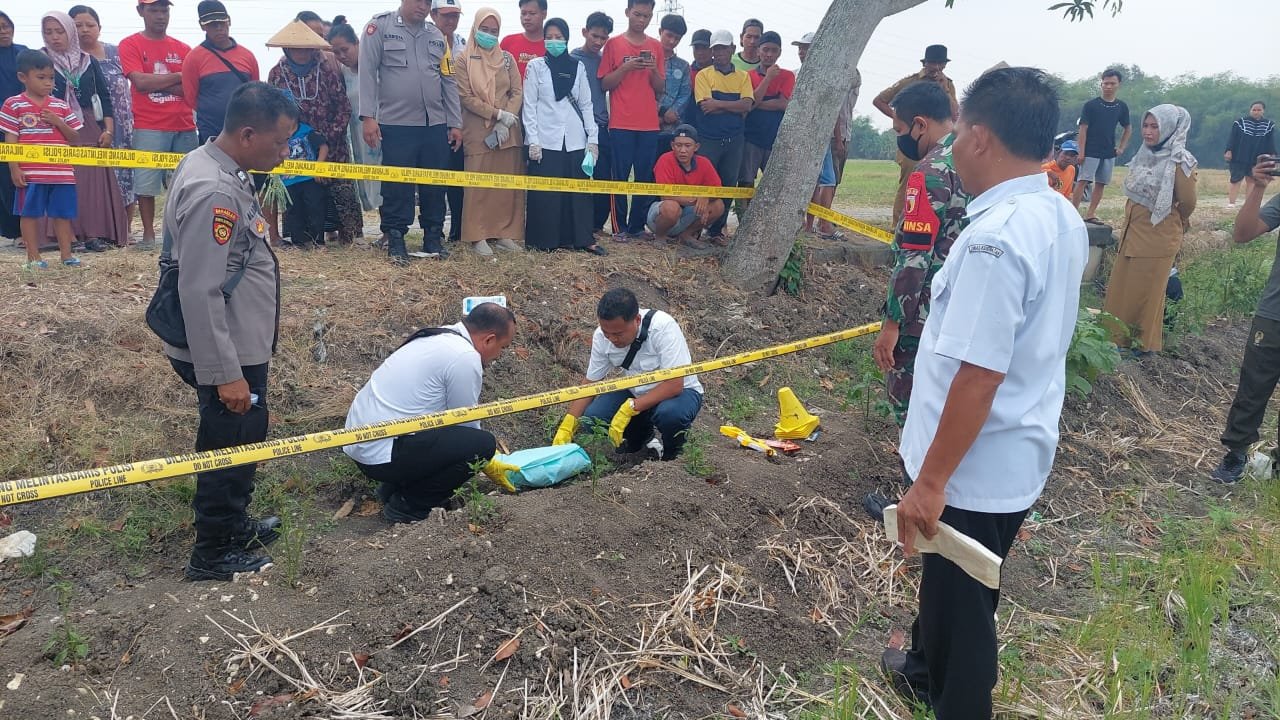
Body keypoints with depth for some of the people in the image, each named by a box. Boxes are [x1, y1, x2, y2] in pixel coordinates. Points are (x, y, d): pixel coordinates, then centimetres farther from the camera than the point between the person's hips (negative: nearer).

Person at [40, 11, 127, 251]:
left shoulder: (88, 61, 11)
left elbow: (104, 95, 11)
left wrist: (108, 129, 2)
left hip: (89, 130, 2)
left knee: (93, 180, -3)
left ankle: (92, 232, 0)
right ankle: (55, 235, -5)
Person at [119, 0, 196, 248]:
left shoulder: (182, 49, 13)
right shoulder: (130, 45, 4)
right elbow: (141, 82, -9)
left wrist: (157, 84, -8)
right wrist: (179, 77, -5)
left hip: (184, 127, 3)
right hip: (149, 128, -3)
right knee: (146, 184, -4)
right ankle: (149, 233, 6)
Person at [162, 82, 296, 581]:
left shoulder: (218, 169, 5)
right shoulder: (211, 192, -26)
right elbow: (200, 293, -27)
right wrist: (226, 374, -25)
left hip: (241, 344, 10)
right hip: (224, 352, -10)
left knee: (244, 437, 24)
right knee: (229, 445, 7)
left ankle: (234, 524, 43)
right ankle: (213, 554, 25)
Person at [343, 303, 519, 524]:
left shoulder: (437, 338, 14)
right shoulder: (465, 358, -15)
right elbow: (467, 426, -4)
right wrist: (488, 466, 13)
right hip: (381, 456, -10)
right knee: (482, 444, -14)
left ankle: (394, 487, 17)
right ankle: (408, 505, -3)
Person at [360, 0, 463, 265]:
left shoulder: (437, 35, 14)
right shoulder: (380, 26, 1)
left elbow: (448, 81, 14)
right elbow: (368, 72, -4)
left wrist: (455, 123, 10)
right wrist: (368, 116, -12)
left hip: (435, 125, 4)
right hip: (396, 124, -4)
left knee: (435, 185, 7)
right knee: (397, 186, -1)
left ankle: (433, 238, 18)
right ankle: (395, 241, 9)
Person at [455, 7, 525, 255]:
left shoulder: (507, 58, 10)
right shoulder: (464, 60, 1)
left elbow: (518, 92, 5)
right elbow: (466, 97, -6)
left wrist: (505, 121, -9)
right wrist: (497, 114, -14)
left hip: (508, 130, 3)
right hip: (478, 131, -3)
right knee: (479, 183, -4)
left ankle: (504, 233, 8)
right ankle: (478, 235, -1)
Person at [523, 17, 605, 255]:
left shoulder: (577, 67, 11)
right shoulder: (536, 66, 5)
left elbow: (586, 104, 11)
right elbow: (529, 105, 1)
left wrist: (593, 138, 3)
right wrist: (533, 141, -8)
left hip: (575, 141, 2)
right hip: (545, 140, -2)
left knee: (578, 190, 2)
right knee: (545, 192, -2)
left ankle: (582, 238, 8)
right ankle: (543, 239, 6)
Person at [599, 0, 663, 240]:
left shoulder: (656, 47, 12)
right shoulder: (613, 44, 4)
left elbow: (660, 88, 11)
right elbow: (604, 84, 1)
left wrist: (654, 69, -7)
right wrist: (626, 68, -13)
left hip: (649, 124, 3)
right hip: (621, 124, -3)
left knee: (645, 178, 2)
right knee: (620, 177, -2)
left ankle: (637, 226, 9)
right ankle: (620, 228, 4)